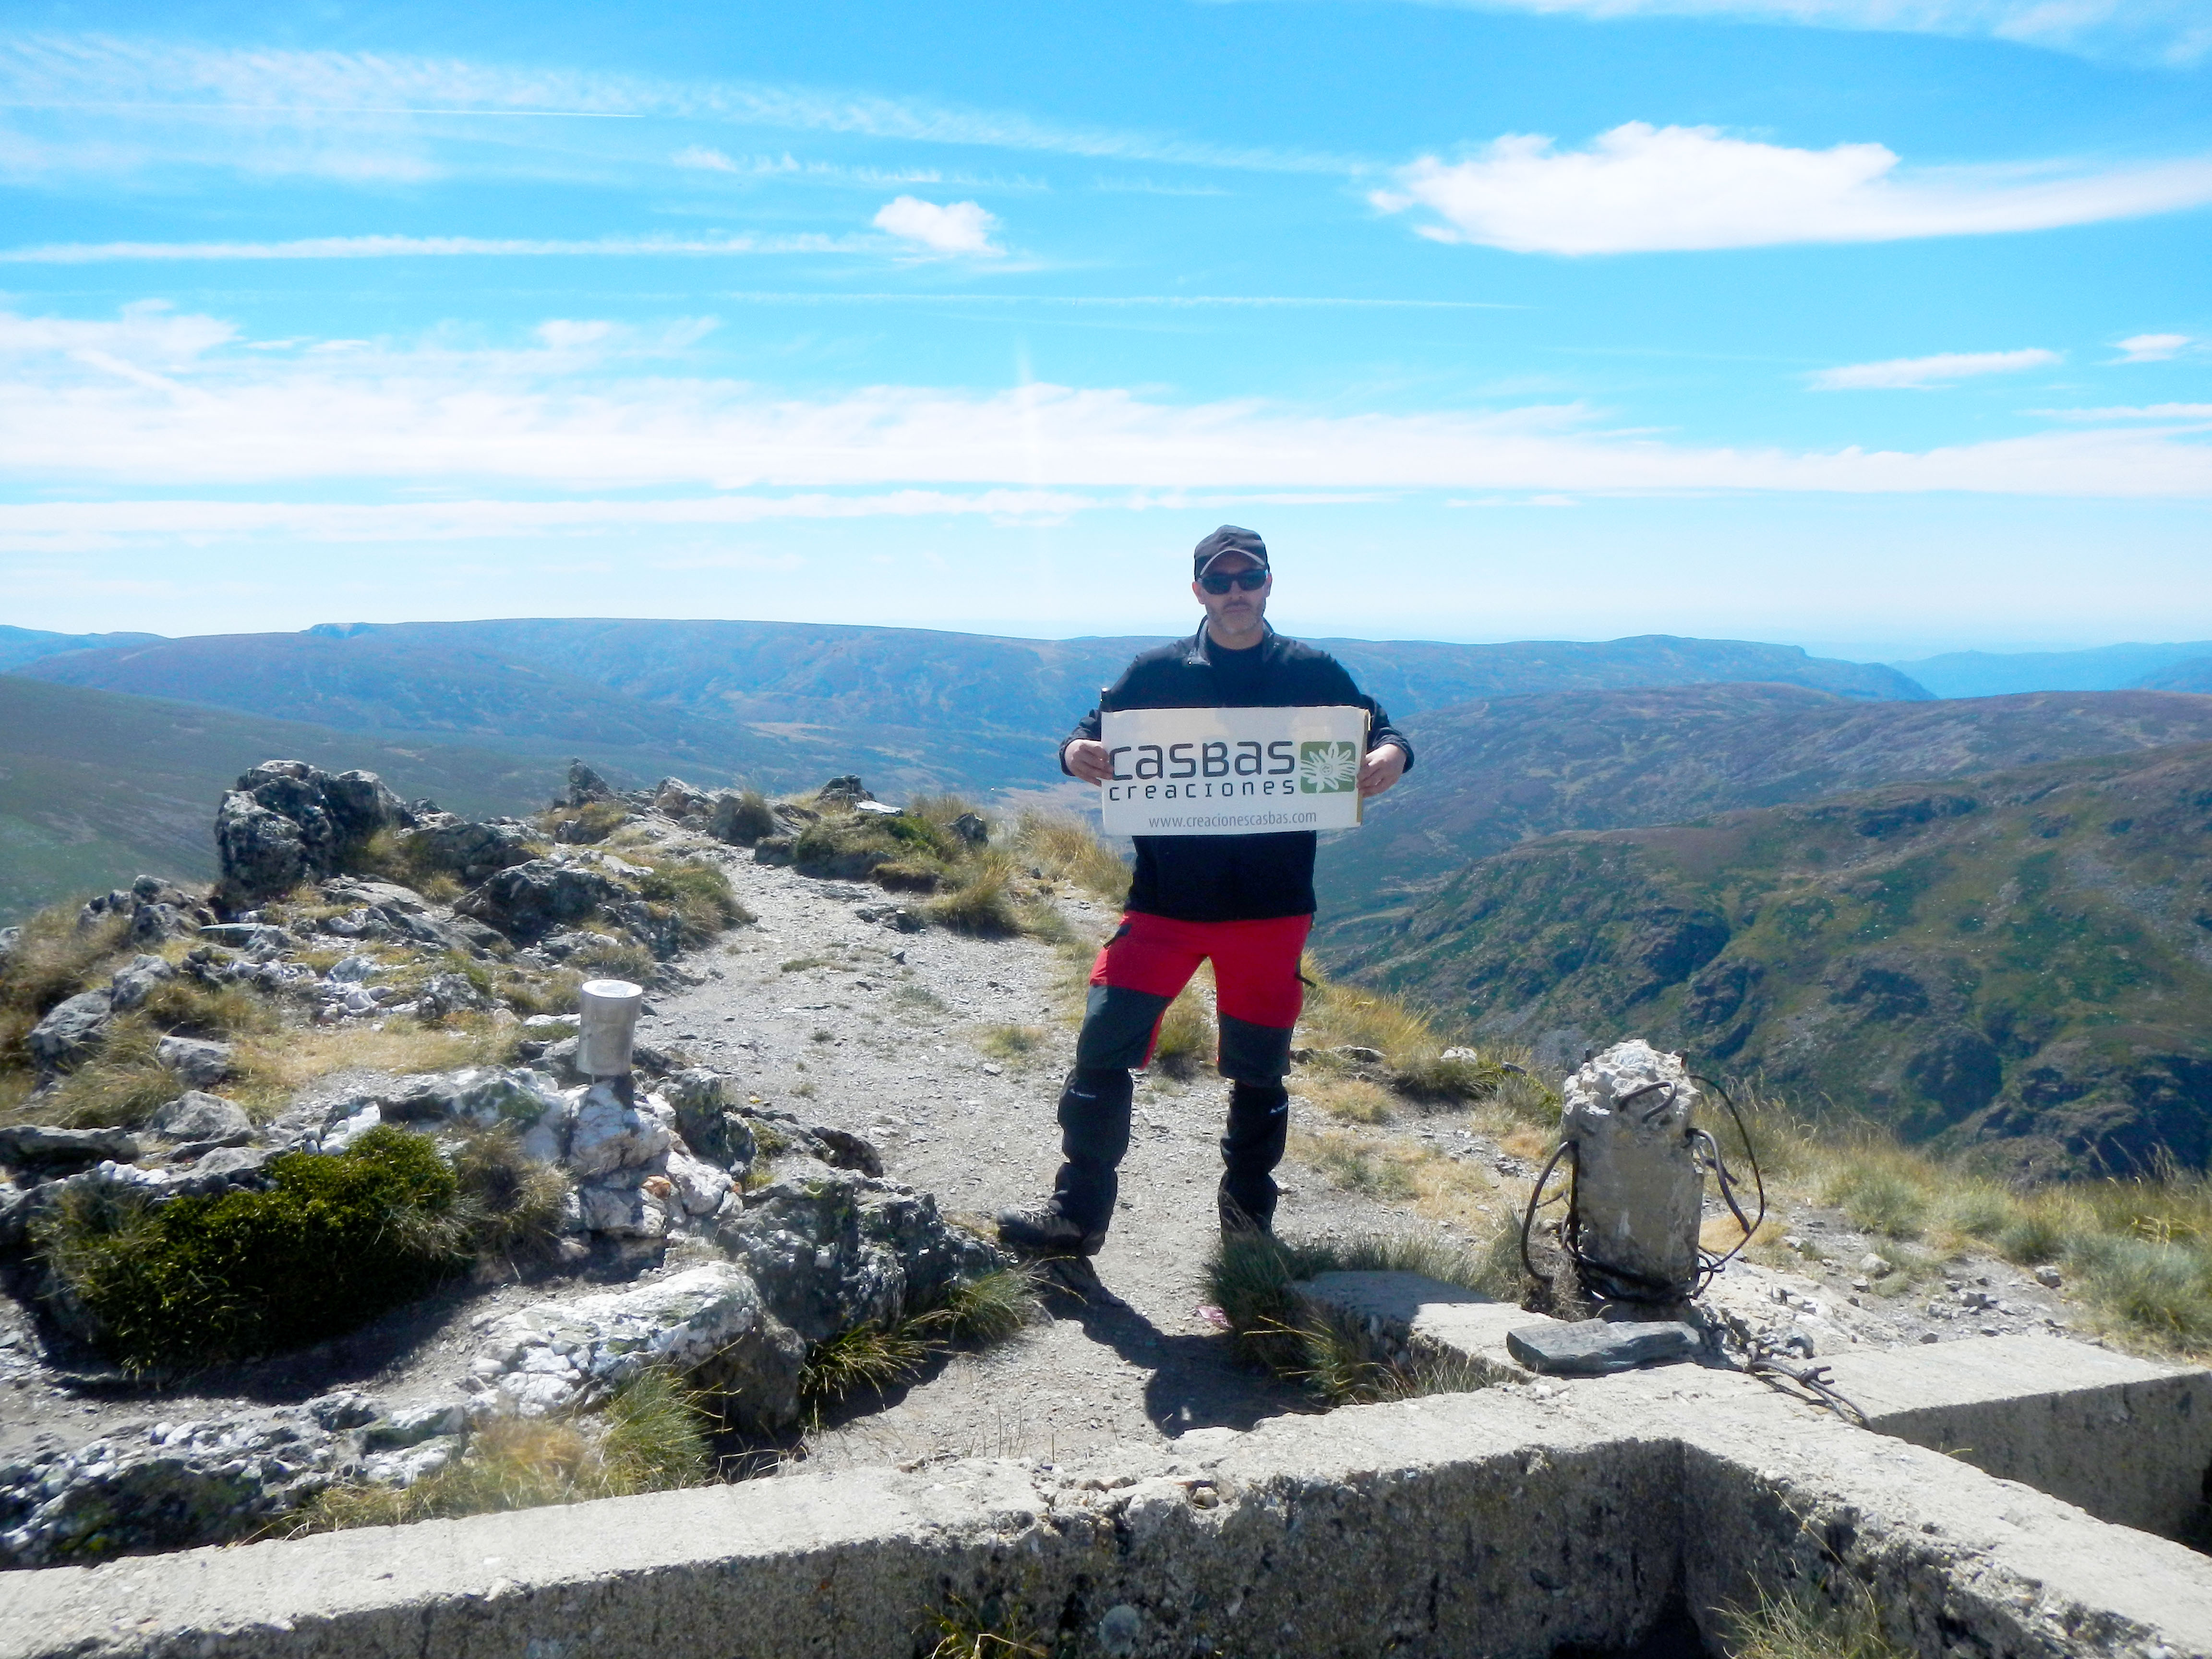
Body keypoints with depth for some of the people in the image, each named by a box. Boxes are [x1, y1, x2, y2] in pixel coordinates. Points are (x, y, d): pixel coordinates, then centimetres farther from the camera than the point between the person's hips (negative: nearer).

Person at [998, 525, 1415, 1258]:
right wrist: (1077, 753, -18)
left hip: (1271, 911, 0)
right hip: (1164, 903, 0)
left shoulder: (1313, 674, 5)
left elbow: (1381, 735, 10)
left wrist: (1391, 755, -13)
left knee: (1258, 1070, 11)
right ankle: (1077, 1213, 6)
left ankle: (1249, 1216, 31)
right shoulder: (1156, 672, 5)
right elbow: (1094, 737, 6)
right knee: (1102, 1047, -7)